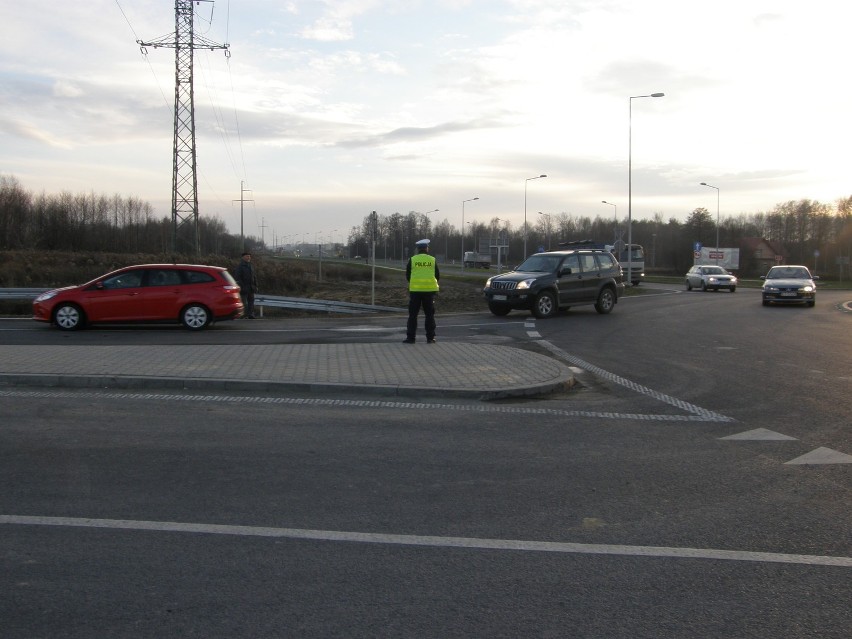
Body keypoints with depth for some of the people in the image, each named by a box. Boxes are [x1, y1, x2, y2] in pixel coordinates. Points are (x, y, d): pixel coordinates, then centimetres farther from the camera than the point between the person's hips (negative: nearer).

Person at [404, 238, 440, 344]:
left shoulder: (412, 260, -2)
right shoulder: (433, 260, 1)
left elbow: (407, 276, 3)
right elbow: (438, 276, 5)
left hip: (415, 290, -1)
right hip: (429, 290, 1)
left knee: (413, 314, 4)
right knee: (429, 315, 7)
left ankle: (410, 337, 1)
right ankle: (430, 338, 6)